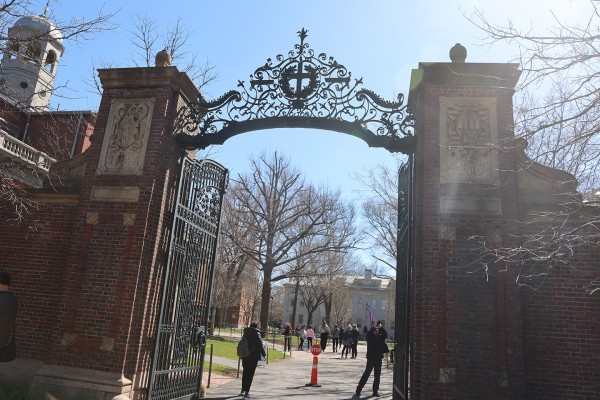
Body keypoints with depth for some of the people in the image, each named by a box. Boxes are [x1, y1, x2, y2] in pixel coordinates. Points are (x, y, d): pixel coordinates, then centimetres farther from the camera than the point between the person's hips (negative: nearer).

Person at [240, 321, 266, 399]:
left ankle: (243, 390, 32)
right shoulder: (256, 334, -14)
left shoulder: (246, 333, 6)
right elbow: (260, 345, -13)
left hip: (245, 357, 7)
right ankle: (246, 392, 1)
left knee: (245, 373, 20)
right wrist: (264, 354, -1)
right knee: (250, 375, 0)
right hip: (253, 357, -7)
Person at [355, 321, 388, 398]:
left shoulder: (380, 336, 7)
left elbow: (385, 335, -11)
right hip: (371, 358, -4)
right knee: (366, 374, -3)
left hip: (378, 358, 4)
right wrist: (373, 327, -29)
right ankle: (358, 389, 4)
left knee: (377, 376, 8)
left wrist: (381, 328, -22)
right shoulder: (370, 336, -1)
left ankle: (375, 391, 17)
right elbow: (368, 334, -23)